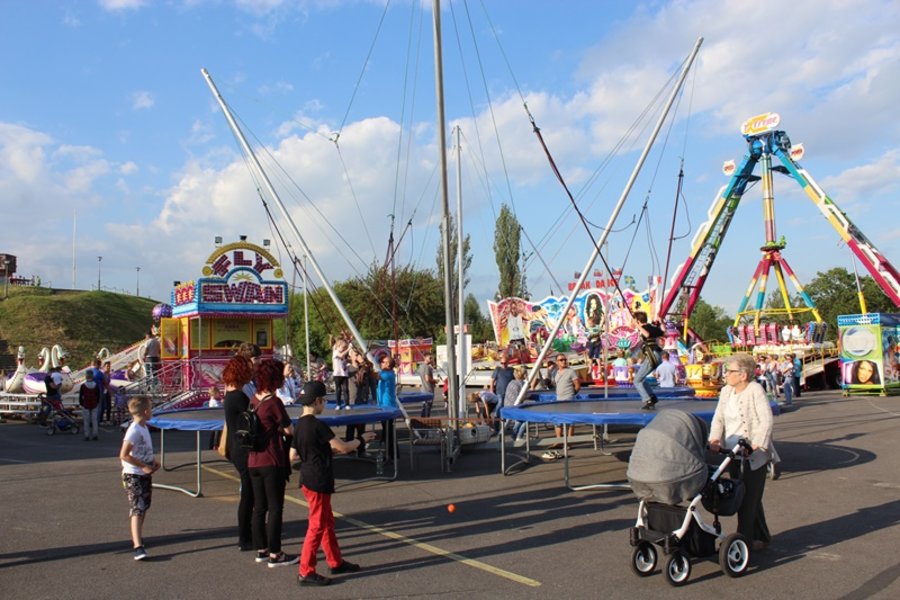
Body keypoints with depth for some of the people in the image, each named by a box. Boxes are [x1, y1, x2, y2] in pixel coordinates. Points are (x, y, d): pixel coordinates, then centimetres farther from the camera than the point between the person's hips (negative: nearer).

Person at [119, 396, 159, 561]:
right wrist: (144, 466, -22)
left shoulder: (144, 427, 8)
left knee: (144, 507, 19)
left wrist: (153, 461, 8)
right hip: (133, 476, -9)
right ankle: (138, 547, -18)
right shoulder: (134, 431, -20)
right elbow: (124, 455, -24)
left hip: (145, 474, 9)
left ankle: (137, 537, 35)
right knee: (138, 510, -14)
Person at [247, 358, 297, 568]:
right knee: (275, 508, 0)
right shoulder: (274, 402, -15)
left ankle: (261, 550, 23)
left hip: (253, 461, 7)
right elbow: (289, 430, -9)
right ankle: (275, 554, 4)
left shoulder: (253, 400, 7)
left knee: (259, 507, 14)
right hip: (272, 462, -7)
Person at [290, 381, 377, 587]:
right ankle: (306, 572, 6)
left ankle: (336, 562, 30)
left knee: (327, 522, 19)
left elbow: (293, 455, 12)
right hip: (318, 482, -9)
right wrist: (362, 439, -2)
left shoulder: (299, 425, 6)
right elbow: (343, 448, -19)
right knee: (317, 526, 0)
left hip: (308, 479, 9)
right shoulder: (318, 426, -21)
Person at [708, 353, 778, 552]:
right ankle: (761, 538, 27)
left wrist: (757, 444, -26)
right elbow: (718, 418, 6)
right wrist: (714, 439, -11)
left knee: (749, 498, -3)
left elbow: (766, 420, -16)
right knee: (741, 496, 13)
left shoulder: (755, 390, -10)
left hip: (754, 455, -7)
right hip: (734, 454, 7)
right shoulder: (726, 391, 9)